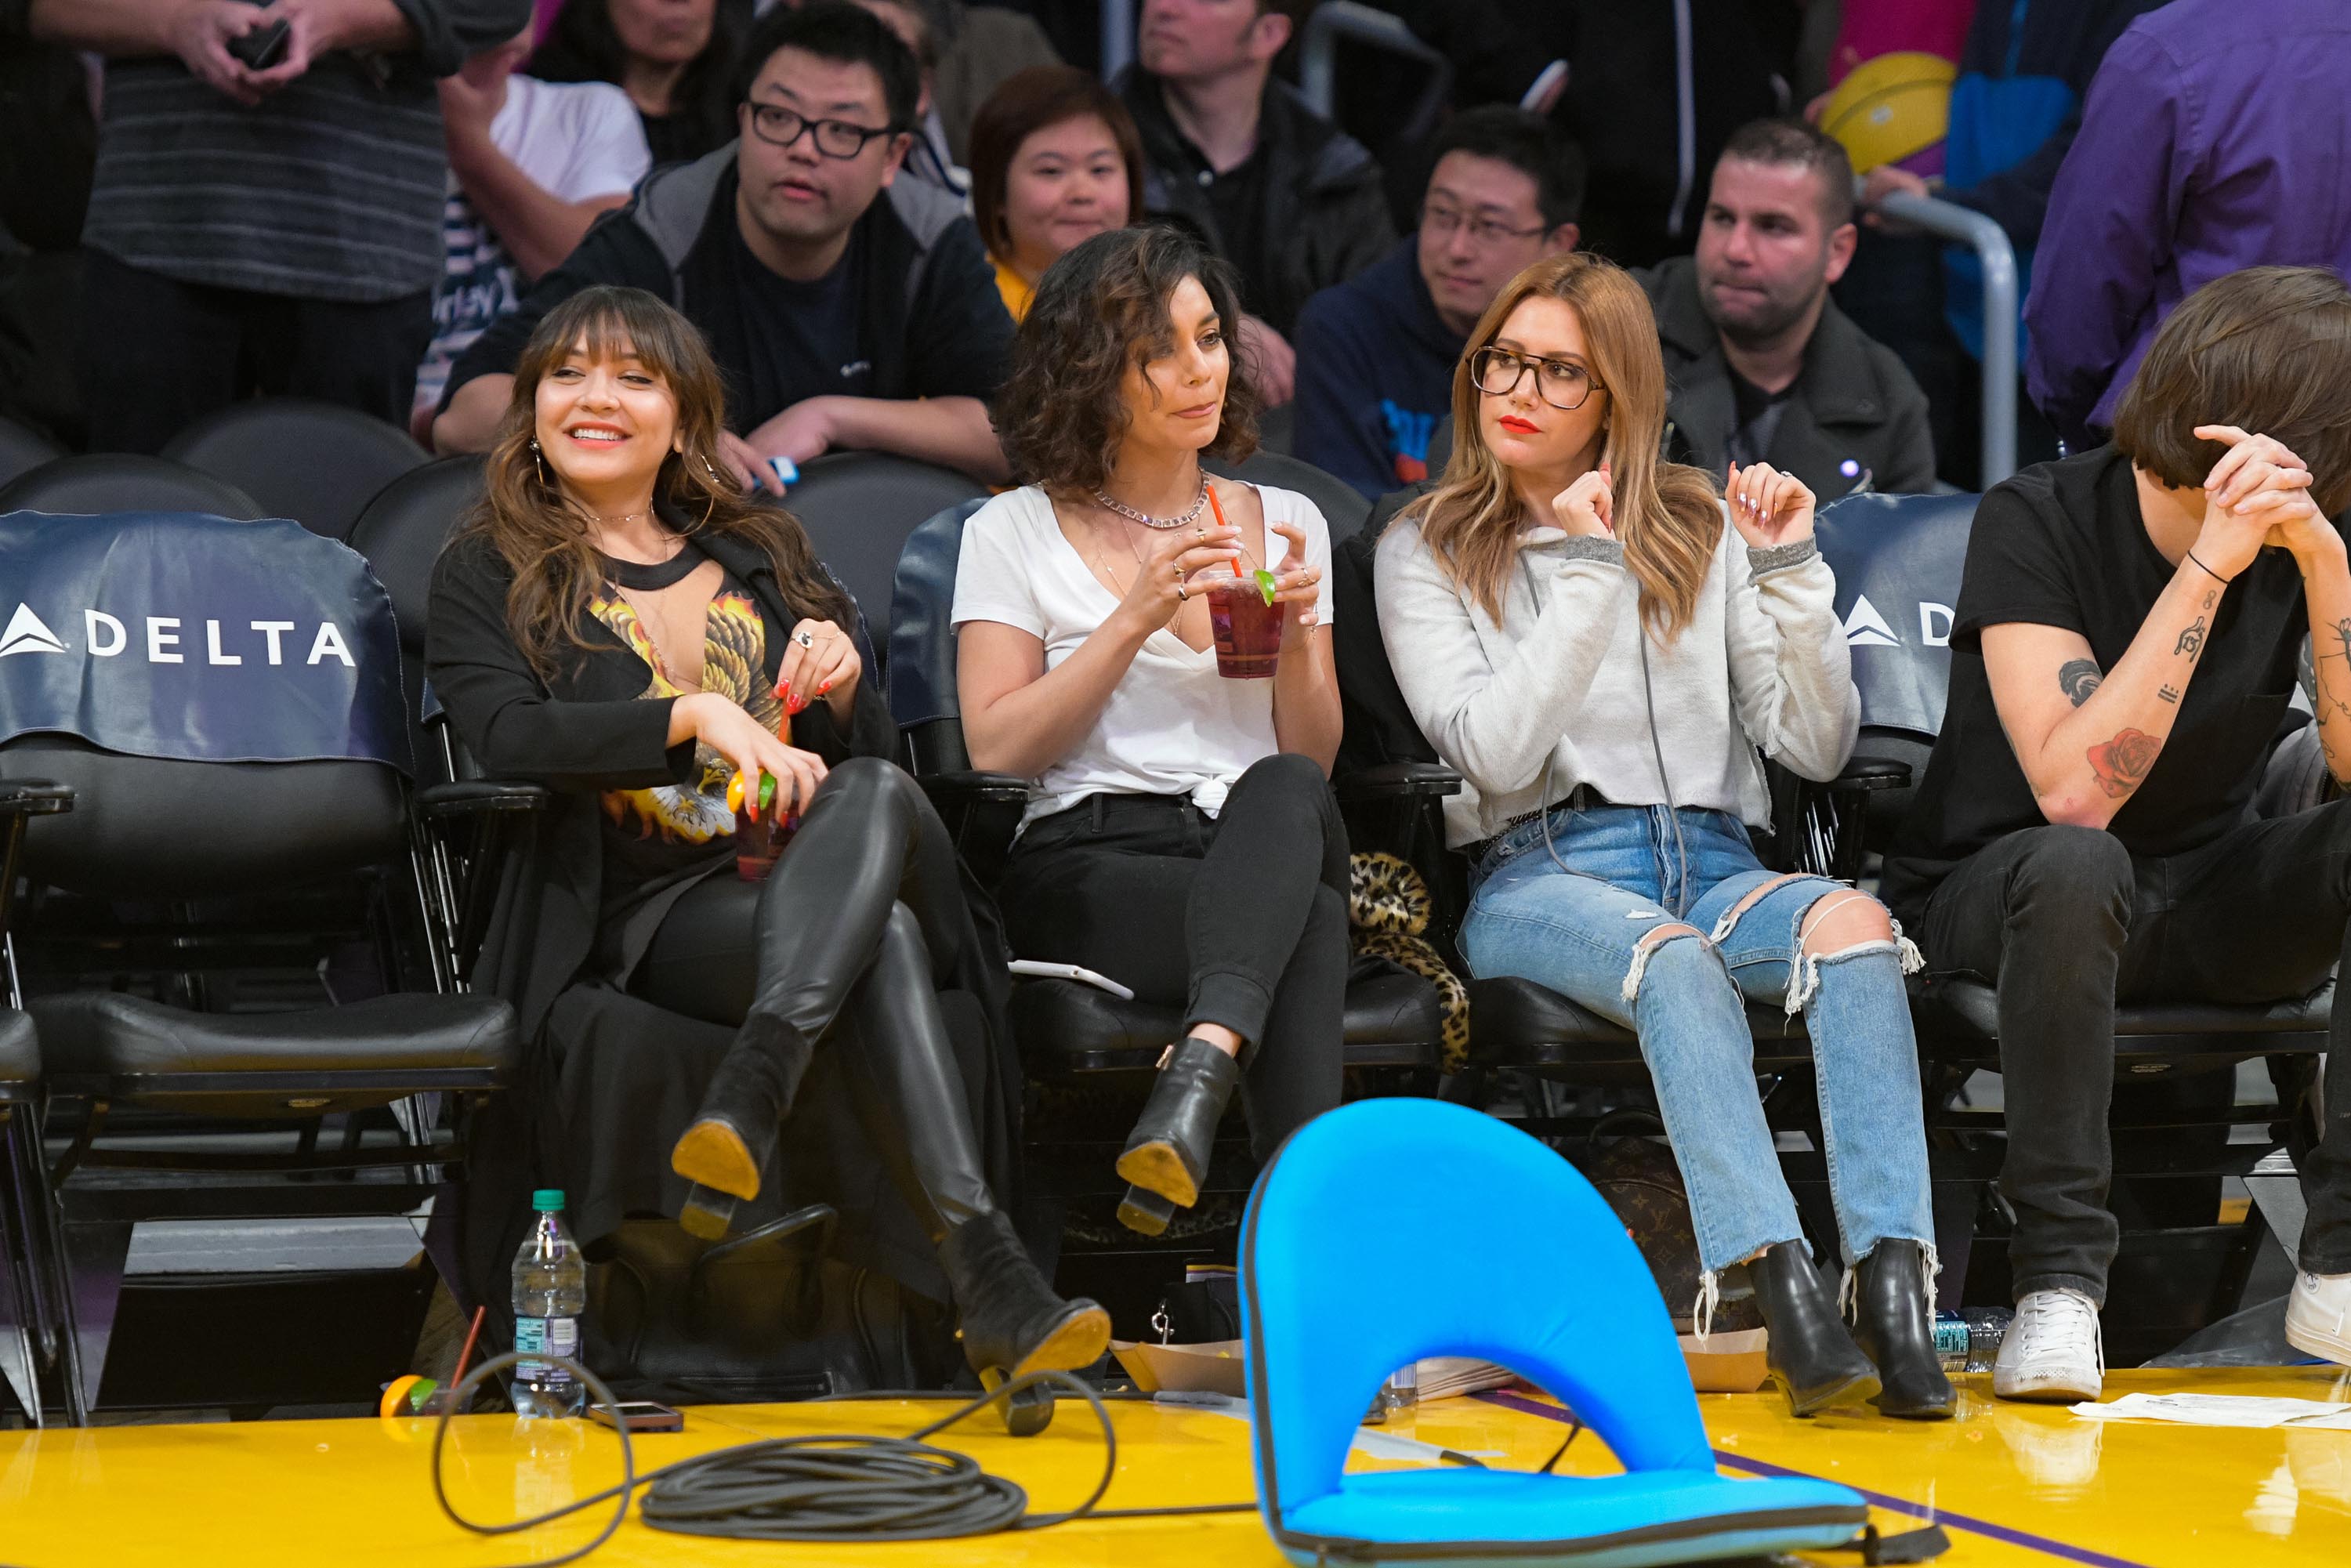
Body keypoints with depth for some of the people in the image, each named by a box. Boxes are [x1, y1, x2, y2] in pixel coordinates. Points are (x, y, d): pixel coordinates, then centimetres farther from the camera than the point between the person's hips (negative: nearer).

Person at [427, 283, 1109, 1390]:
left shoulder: (762, 554, 26)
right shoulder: (486, 574, 14)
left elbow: (872, 756, 21)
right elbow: (507, 737, -8)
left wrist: (838, 687, -3)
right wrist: (695, 717, -20)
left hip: (806, 869, 3)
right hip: (646, 912, -3)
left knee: (876, 794, -36)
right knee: (878, 941, -35)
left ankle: (753, 1086, -55)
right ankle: (985, 1277, -52)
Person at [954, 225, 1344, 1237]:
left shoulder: (1282, 522, 21)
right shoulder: (1016, 533, 12)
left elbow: (1313, 760, 17)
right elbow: (996, 747, 0)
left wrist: (1295, 637, -3)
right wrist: (1136, 618, -8)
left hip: (1265, 851, 3)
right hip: (1091, 863, -2)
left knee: (1283, 797, -39)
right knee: (1308, 930, -37)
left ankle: (1204, 1064, -60)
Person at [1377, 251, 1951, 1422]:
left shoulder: (1702, 528, 16)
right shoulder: (1425, 553, 9)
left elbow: (1817, 746, 10)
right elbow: (1495, 754, -7)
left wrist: (1790, 573, -3)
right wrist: (1592, 576, -11)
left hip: (1710, 861, 3)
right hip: (1536, 876, -2)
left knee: (1851, 923, -32)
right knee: (1671, 954, -38)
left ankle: (1896, 1283, -45)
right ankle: (1781, 1287, -50)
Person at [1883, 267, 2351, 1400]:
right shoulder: (2039, 522, -17)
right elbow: (2075, 789, -30)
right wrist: (2209, 565, -32)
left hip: (2203, 904, 4)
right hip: (1990, 898, -4)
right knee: (2076, 866, -38)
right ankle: (2059, 1280, -30)